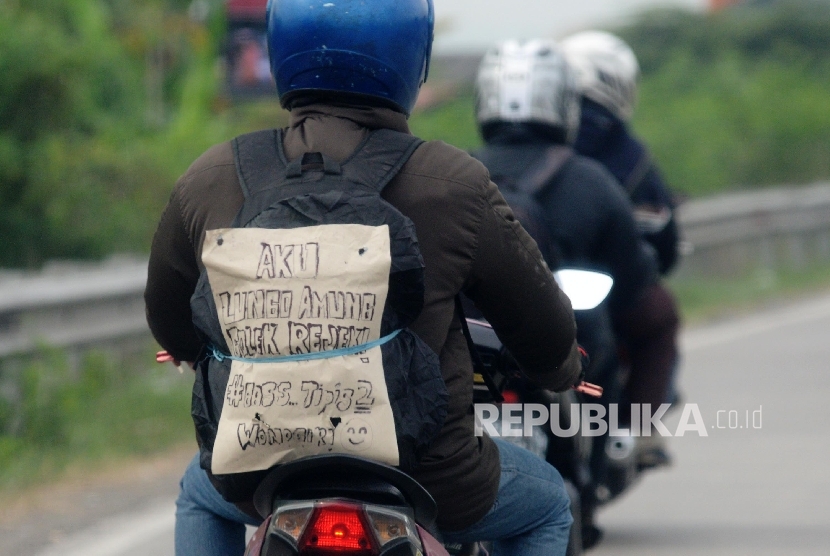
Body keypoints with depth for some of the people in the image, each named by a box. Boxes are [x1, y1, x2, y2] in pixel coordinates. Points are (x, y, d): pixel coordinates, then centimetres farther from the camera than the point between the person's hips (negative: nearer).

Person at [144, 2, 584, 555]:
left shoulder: (210, 181, -4)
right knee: (546, 507, 28)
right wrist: (562, 370, 25)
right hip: (429, 483, -3)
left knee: (202, 492, 38)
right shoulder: (454, 187, -13)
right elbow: (544, 327, -1)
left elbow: (170, 323, 12)